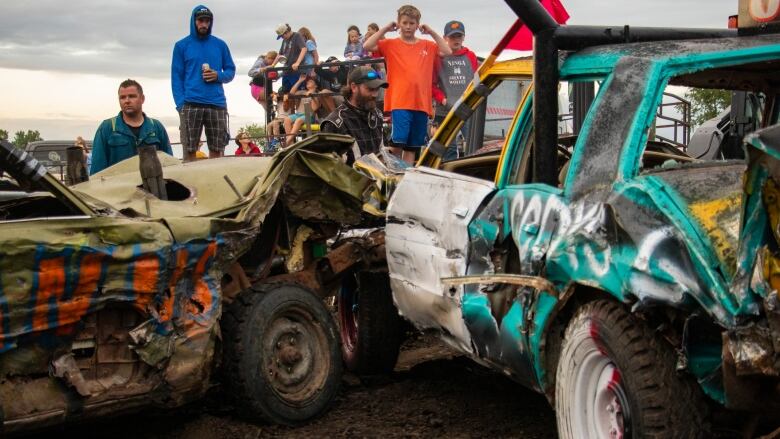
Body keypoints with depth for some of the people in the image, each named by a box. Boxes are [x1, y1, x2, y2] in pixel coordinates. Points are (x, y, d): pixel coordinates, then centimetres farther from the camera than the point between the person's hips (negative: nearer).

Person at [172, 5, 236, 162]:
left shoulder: (220, 45, 12)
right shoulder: (182, 45, 6)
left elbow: (231, 70, 16)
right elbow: (176, 77, 2)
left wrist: (218, 75, -7)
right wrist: (180, 104, -9)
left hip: (217, 104, 2)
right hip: (190, 104, -2)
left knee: (217, 151, 4)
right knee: (189, 151, -4)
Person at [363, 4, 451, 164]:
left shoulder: (427, 46, 15)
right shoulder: (391, 44, 6)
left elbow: (447, 52, 5)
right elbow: (367, 46, -4)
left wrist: (432, 32, 5)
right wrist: (385, 29, -3)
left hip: (422, 103, 4)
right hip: (399, 102, -3)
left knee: (413, 146, 8)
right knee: (398, 141, -13)